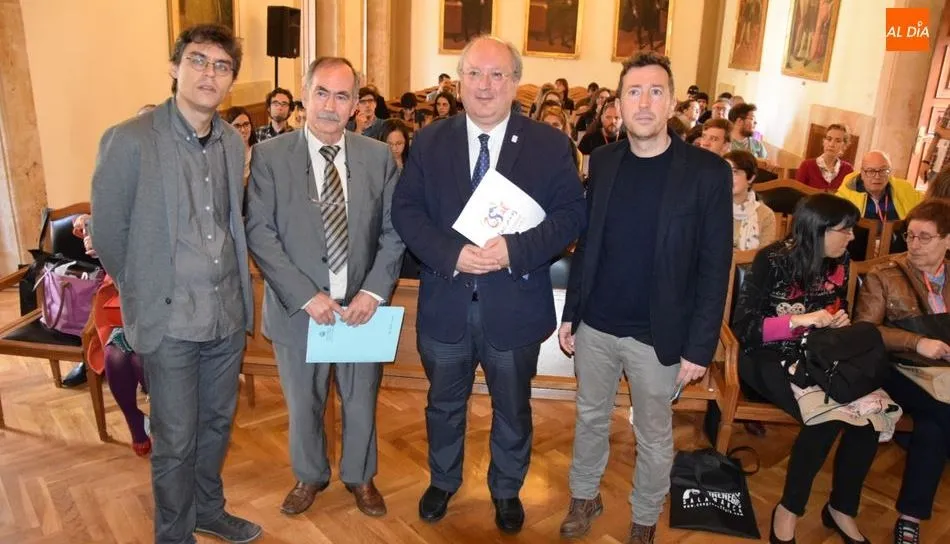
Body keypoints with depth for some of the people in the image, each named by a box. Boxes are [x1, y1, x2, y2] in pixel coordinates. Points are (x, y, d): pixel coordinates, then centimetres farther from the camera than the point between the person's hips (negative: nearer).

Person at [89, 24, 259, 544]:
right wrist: (144, 293, 4)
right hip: (170, 319, -5)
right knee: (175, 440, 9)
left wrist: (233, 285, 11)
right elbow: (108, 232, -5)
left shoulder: (234, 142, 4)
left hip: (228, 311, 5)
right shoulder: (129, 140, -13)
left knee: (216, 424, 20)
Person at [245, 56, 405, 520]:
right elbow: (259, 234, -10)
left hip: (361, 307, 1)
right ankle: (310, 476, 45)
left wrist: (373, 291, -14)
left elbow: (394, 232, -2)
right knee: (303, 404, 18)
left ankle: (360, 477, 43)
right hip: (298, 308, -1)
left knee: (361, 402, 17)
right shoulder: (270, 157, -6)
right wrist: (307, 296, -18)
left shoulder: (379, 157, -1)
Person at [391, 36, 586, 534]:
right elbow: (405, 211, -4)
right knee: (444, 404, 21)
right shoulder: (429, 142, -1)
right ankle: (442, 481, 47)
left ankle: (507, 490, 44)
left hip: (514, 305, -1)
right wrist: (451, 253, -21)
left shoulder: (549, 145, -6)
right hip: (446, 303, 1)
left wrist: (516, 249, -24)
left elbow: (572, 214, -9)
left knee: (512, 410, 18)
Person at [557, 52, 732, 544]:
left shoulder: (707, 172, -12)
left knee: (653, 435, 15)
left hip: (657, 335, -3)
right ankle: (584, 496, 43)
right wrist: (570, 313, 5)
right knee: (590, 417, 20)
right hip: (595, 326, 3)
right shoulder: (602, 161, 0)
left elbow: (715, 267, -10)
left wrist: (699, 347, -11)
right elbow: (586, 243, 6)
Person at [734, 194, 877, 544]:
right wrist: (798, 320, -28)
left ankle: (842, 509, 3)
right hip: (768, 358, -6)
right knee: (826, 417, -30)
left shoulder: (838, 261, 3)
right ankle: (788, 510, -9)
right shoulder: (772, 261, -15)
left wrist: (840, 321, -6)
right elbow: (743, 327, -17)